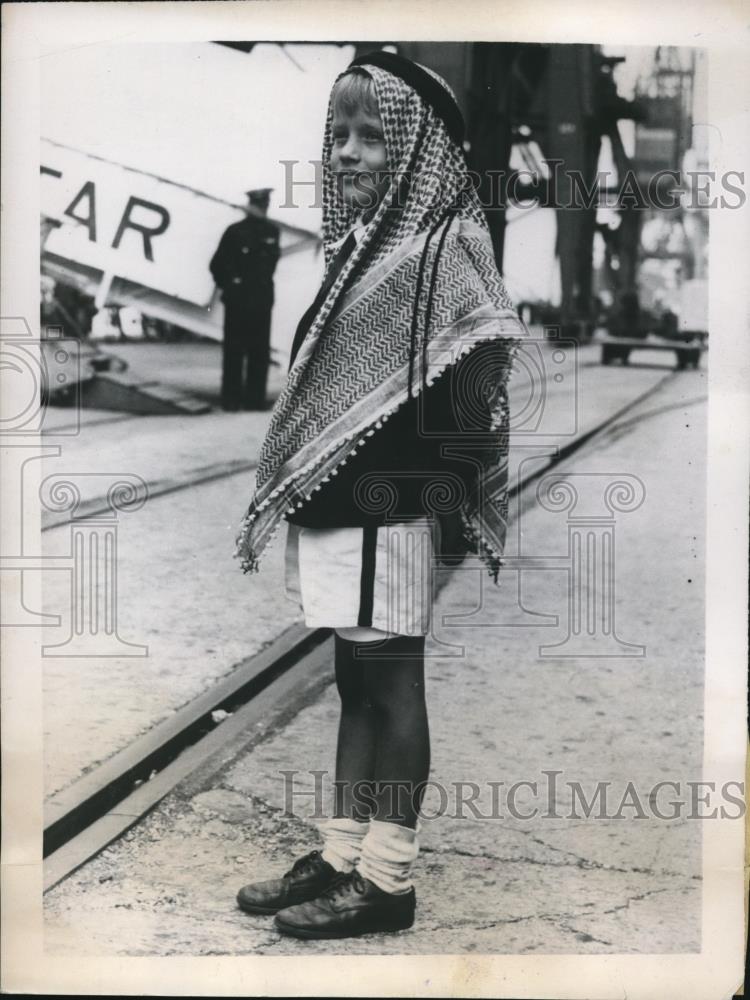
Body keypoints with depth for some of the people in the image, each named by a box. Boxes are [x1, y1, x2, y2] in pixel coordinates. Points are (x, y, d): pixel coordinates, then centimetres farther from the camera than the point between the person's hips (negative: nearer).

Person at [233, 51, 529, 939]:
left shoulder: (444, 249, -9)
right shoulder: (361, 246, 15)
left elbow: (472, 396, -15)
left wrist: (445, 512, -19)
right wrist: (294, 493, 16)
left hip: (388, 515, -8)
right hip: (334, 510, 8)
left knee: (390, 685, 0)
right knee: (355, 681, 14)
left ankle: (386, 883, 10)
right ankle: (344, 856, 25)